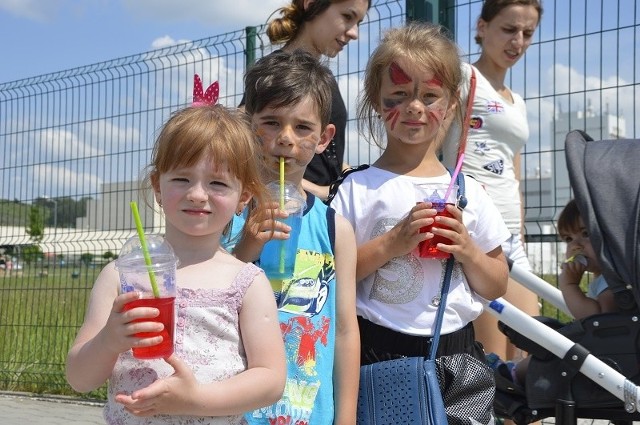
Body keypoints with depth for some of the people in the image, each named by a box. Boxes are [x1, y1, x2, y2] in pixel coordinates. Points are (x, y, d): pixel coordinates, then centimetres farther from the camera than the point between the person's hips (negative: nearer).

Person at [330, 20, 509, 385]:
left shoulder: (468, 192, 6)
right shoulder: (358, 189, -3)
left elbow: (496, 287, 11)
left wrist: (468, 251, -7)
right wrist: (389, 244, -18)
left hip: (454, 347, 3)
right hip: (379, 351, -2)